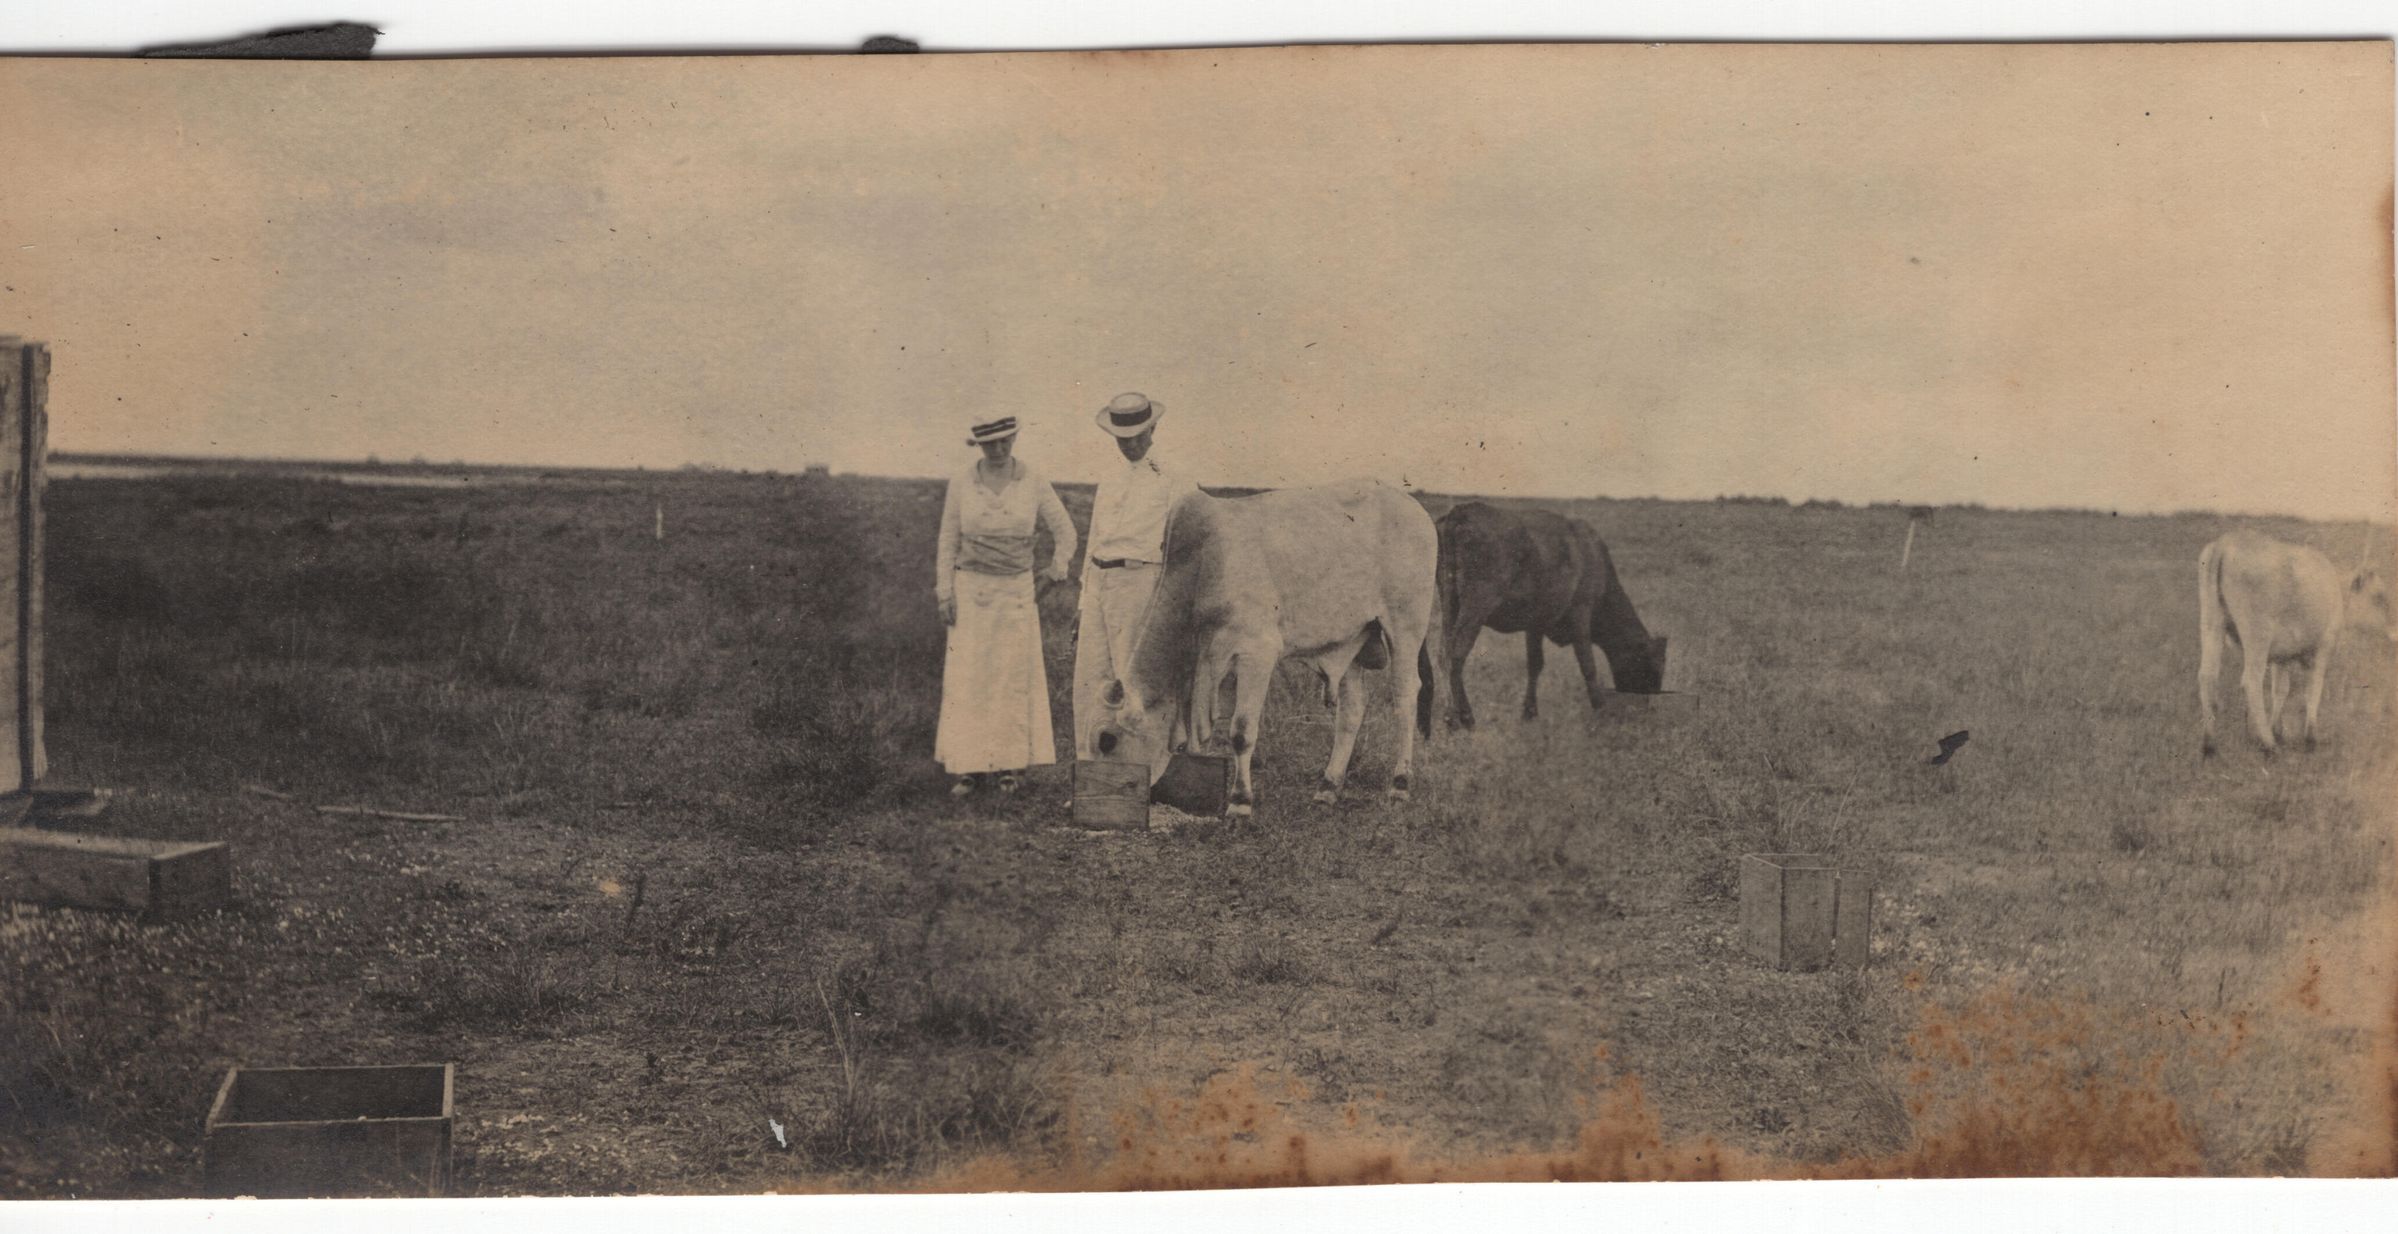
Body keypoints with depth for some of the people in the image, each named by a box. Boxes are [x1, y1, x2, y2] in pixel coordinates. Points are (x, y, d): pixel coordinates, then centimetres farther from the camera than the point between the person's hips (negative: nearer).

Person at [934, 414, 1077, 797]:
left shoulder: (1033, 482, 0)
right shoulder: (961, 483, 0)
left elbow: (1065, 531, 7)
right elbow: (948, 540, 5)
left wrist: (1058, 565, -11)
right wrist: (944, 593, -1)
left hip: (1016, 591, 0)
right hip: (971, 590, 0)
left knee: (1015, 677, 2)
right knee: (968, 678, -3)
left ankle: (1013, 764, 11)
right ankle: (969, 767, 1)